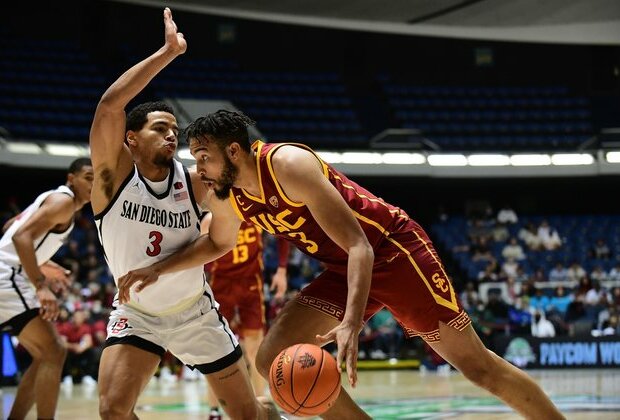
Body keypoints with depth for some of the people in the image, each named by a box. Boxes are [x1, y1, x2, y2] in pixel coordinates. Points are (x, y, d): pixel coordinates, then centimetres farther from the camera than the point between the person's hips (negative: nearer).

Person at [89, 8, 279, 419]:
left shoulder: (193, 181, -12)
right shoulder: (114, 174, -18)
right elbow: (110, 104, -34)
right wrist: (168, 53, -38)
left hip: (195, 312, 2)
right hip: (136, 314, -2)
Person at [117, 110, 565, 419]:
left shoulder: (287, 164, -27)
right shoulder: (233, 199, -2)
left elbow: (358, 244, -31)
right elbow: (215, 242, 23)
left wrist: (351, 323, -44)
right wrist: (159, 269, 9)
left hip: (394, 250, -7)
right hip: (343, 269, 8)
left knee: (475, 362, -4)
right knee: (275, 358, -8)